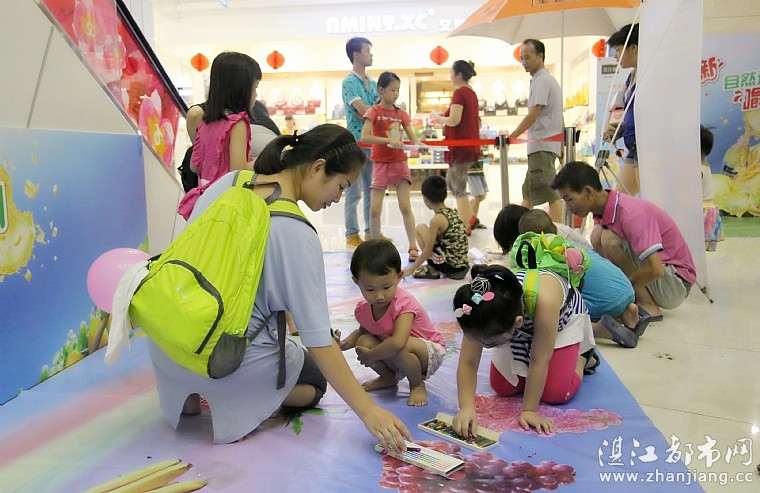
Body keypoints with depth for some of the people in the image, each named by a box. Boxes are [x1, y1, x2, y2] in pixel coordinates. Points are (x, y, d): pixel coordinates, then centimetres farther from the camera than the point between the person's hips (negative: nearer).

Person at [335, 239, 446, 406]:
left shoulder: (404, 304, -31)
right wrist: (345, 343, -7)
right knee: (364, 342, -16)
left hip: (431, 352, -6)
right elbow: (363, 330, 14)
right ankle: (388, 377, 11)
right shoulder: (363, 309, -10)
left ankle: (417, 385, -6)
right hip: (392, 355, 7)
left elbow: (397, 342, -45)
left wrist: (370, 356, -30)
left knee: (400, 348, -37)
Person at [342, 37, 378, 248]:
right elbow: (363, 109, -16)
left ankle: (371, 231, 18)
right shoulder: (349, 82, -6)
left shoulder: (373, 83, 15)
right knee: (354, 192, -1)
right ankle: (352, 234, 6)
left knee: (372, 190, 10)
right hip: (356, 142, -7)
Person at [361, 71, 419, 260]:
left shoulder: (401, 113, 7)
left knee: (405, 207, -2)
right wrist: (388, 140, -27)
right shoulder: (374, 111, -4)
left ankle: (413, 247, 2)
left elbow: (413, 138, 7)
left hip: (400, 162, 3)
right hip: (380, 163, -2)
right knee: (375, 209, -2)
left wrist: (417, 146, -16)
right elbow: (364, 137, -17)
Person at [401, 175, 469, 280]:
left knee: (420, 228, 3)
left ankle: (433, 270, 3)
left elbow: (427, 251, -12)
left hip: (449, 266, -8)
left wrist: (411, 269, -1)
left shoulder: (436, 219, -16)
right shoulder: (453, 212, 6)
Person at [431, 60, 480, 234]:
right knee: (451, 181, 18)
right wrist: (443, 118, 16)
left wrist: (438, 117, -3)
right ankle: (470, 218, 18)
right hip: (471, 145, 9)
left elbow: (454, 120, -21)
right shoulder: (471, 92, 13)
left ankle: (466, 227, 2)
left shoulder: (459, 92, -13)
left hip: (461, 146, -9)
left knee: (459, 188, -2)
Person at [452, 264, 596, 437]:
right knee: (502, 388, -1)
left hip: (562, 317, -3)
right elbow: (467, 363, -29)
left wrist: (529, 410, -31)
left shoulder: (543, 302, -48)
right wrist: (466, 407, -41)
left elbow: (539, 362, -37)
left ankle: (582, 356, 16)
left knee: (556, 394, -12)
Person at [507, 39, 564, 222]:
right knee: (529, 191, 14)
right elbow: (560, 118, 22)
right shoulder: (550, 80, 21)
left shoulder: (541, 80, -10)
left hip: (541, 144, -11)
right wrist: (562, 145, 25)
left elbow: (532, 115, -18)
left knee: (550, 194, -13)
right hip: (548, 144, 11)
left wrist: (511, 137, -16)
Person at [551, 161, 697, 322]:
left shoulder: (630, 213, -27)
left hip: (676, 281, -9)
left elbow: (655, 269, -33)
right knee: (598, 234, -1)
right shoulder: (604, 211, 0)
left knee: (610, 238, -24)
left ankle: (648, 307, -13)